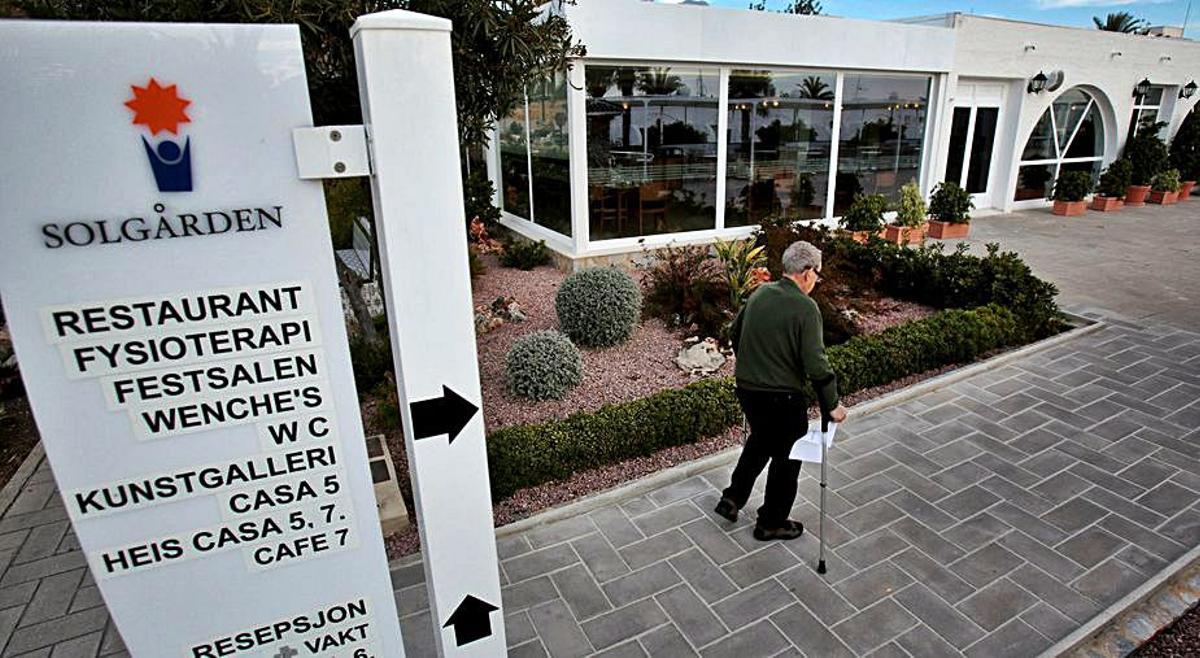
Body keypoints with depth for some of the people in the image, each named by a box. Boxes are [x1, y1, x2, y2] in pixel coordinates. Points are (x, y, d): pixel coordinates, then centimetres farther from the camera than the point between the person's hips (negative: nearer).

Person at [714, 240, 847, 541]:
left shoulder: (759, 293, 2)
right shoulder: (805, 307, -19)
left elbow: (735, 332, 14)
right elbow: (816, 364, -21)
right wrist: (832, 405, -9)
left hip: (746, 389, 7)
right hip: (782, 398, -7)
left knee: (760, 441, 29)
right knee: (786, 458, 13)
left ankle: (732, 498, 32)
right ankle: (771, 523, 28)